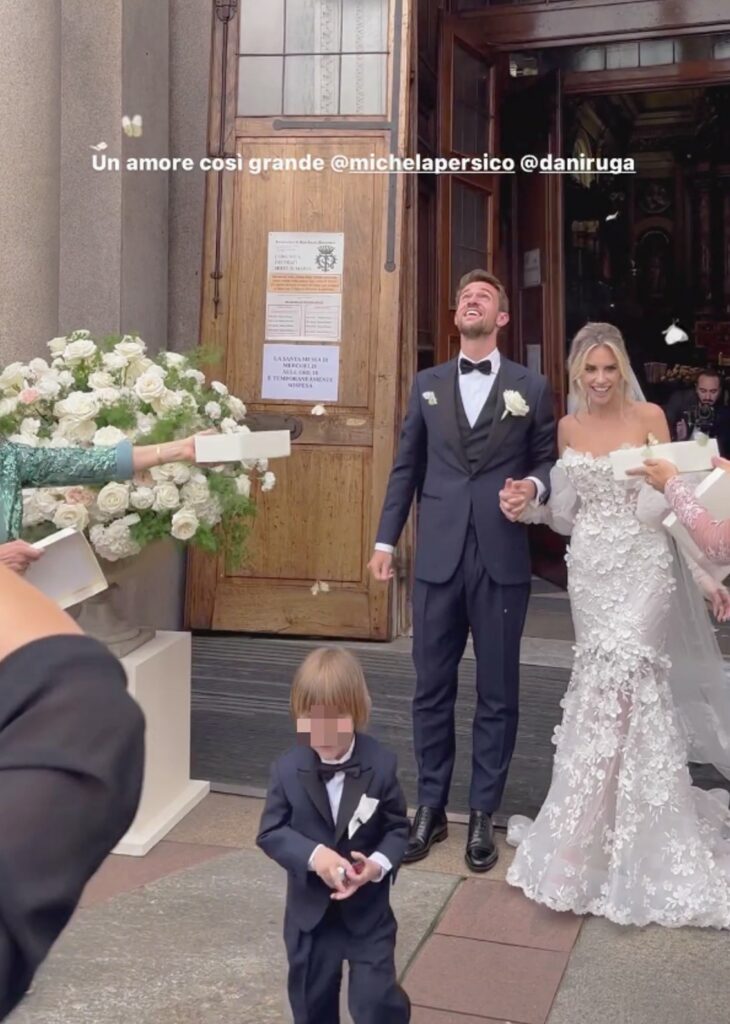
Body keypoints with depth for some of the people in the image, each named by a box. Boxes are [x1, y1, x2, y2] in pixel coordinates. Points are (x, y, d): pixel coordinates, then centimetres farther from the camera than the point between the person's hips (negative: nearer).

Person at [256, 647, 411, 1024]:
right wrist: (313, 855, -24)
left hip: (368, 911, -1)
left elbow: (398, 828, -4)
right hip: (310, 912, 2)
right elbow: (270, 832, -8)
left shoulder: (381, 765, -14)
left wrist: (379, 864, -22)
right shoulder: (287, 770, -13)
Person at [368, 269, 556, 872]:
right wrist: (386, 539, 8)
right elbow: (407, 467, 12)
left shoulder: (532, 387, 6)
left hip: (502, 558, -1)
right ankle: (431, 808, 22)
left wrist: (535, 486, -14)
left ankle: (483, 814, 20)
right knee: (432, 688, 8)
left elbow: (548, 460, 9)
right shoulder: (428, 384, 12)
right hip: (437, 557, 2)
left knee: (497, 693, 7)